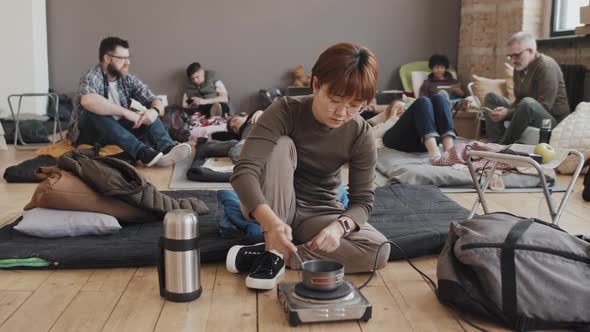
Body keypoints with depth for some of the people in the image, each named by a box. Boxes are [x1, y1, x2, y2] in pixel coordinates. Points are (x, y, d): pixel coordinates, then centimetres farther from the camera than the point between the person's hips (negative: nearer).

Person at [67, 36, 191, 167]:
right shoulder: (92, 77, -17)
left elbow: (156, 102, -3)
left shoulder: (128, 79, 0)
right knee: (96, 111, -34)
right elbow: (87, 101, -40)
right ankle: (143, 152, -49)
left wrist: (155, 110, -28)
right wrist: (126, 112, -37)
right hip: (88, 133, -5)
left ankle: (167, 147, -42)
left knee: (148, 115, -14)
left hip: (119, 131, 5)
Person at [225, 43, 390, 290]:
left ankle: (273, 255, -21)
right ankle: (273, 253, -27)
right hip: (272, 207, -2)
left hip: (317, 213, 2)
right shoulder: (286, 111, -22)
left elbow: (362, 200, -12)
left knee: (378, 250, -25)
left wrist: (339, 226, -35)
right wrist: (272, 221, -50)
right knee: (281, 146, -30)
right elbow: (244, 172, -32)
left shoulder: (361, 135, -15)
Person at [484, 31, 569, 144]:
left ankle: (504, 145, -25)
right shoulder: (519, 67, 8)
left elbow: (544, 107, -24)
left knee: (528, 103, -39)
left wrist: (508, 113, -28)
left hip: (553, 119, -9)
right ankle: (495, 143, -14)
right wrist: (505, 111, -12)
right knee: (491, 97, 4)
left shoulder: (546, 66, -16)